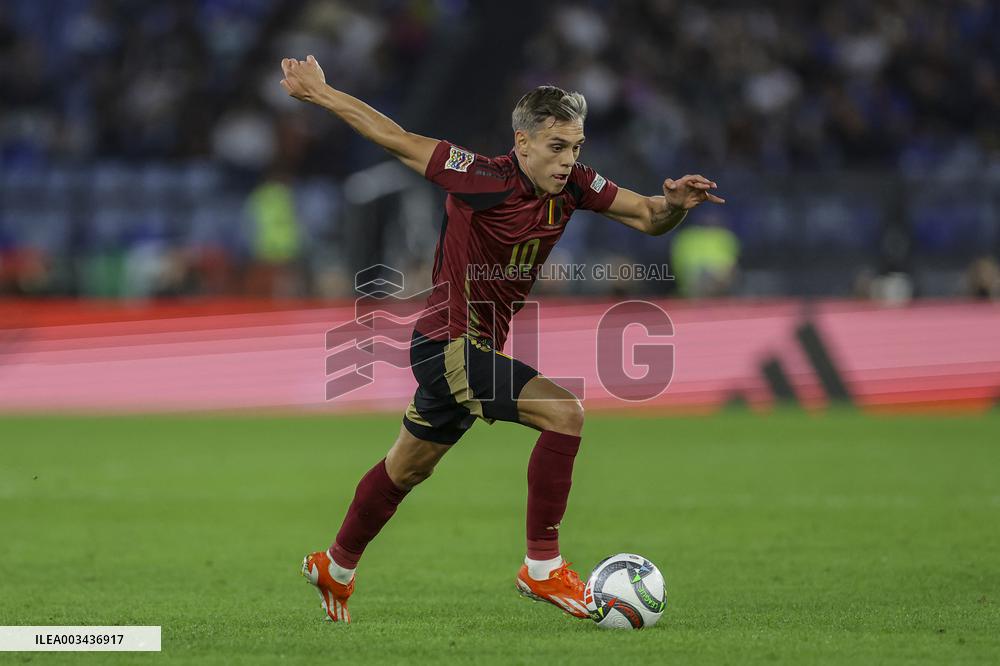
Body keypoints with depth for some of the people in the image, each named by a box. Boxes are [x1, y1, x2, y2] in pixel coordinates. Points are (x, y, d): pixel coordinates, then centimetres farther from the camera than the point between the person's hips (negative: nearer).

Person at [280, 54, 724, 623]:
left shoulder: (574, 186, -5)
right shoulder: (483, 178, -23)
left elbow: (647, 218, 3)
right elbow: (393, 137, -15)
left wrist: (675, 204, -20)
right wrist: (316, 93, -9)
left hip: (477, 350, 8)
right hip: (450, 344, -8)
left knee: (408, 467, 24)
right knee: (564, 412, -23)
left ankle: (336, 569, 44)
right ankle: (543, 568, -16)